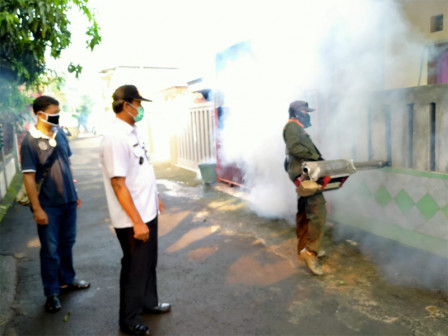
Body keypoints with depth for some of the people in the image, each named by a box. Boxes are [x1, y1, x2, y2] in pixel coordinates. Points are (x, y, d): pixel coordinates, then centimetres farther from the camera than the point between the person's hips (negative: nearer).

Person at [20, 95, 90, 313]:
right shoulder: (30, 141, -13)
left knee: (67, 243, 18)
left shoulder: (60, 134, 3)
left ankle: (67, 280, 36)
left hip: (68, 201, 6)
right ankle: (52, 293, 21)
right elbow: (29, 177, -14)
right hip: (48, 205, -5)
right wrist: (37, 209, -15)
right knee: (50, 250, 5)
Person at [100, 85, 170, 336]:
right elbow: (118, 184, -25)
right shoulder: (115, 138, -23)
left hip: (148, 212, 9)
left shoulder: (132, 132, 6)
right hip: (133, 219, -9)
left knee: (149, 262, 23)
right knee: (135, 268, 9)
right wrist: (137, 222, -23)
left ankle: (149, 302, 44)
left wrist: (156, 197, 20)